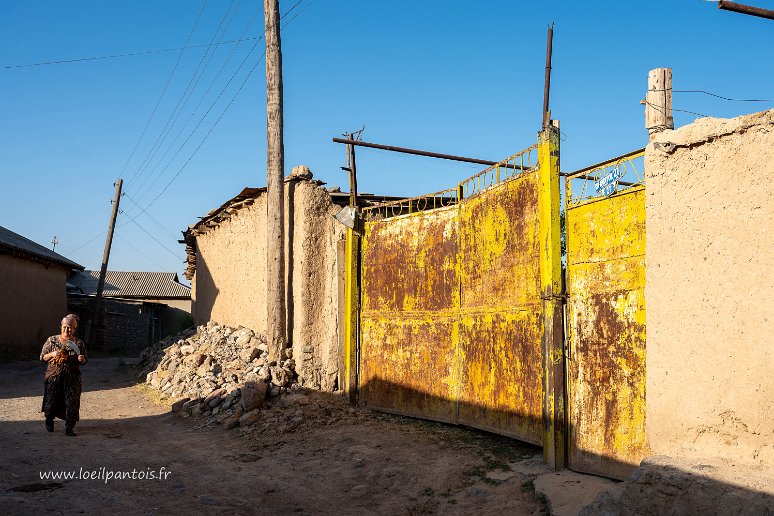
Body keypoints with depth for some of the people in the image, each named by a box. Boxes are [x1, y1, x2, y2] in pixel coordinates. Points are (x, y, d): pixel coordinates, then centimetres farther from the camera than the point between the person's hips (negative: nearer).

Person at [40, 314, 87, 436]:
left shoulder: (79, 343, 2)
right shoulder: (52, 340, 2)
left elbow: (84, 361, 9)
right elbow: (42, 357, 5)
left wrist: (81, 360, -15)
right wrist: (52, 354, -14)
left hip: (72, 378, 0)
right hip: (54, 376, 0)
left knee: (72, 403, -5)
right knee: (52, 400, 9)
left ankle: (69, 428, 5)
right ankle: (49, 420, 38)